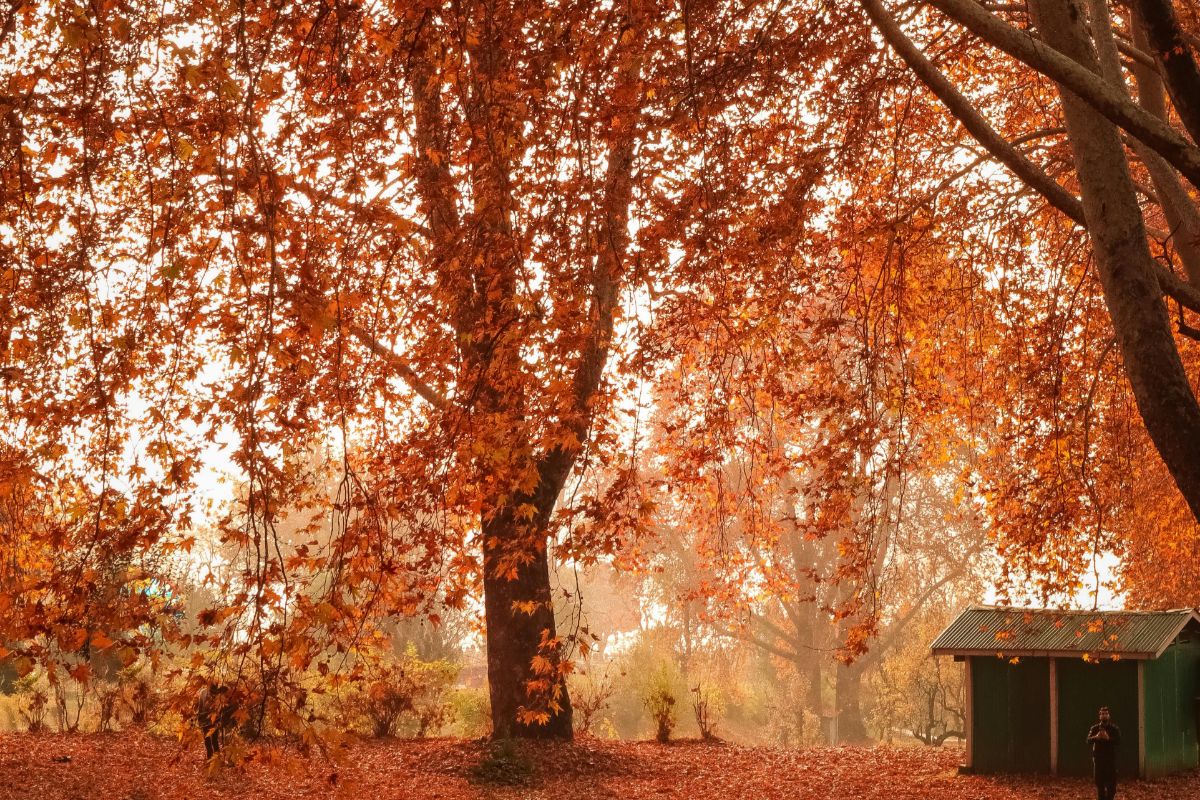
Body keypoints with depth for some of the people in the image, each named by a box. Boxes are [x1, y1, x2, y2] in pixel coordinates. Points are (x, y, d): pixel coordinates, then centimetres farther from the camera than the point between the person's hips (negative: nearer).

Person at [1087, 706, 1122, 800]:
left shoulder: (1115, 729, 5)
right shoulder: (1094, 728, 7)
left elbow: (1118, 741, -11)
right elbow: (1088, 740, -8)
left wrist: (1108, 738, -28)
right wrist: (1096, 737, -29)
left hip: (1111, 759, -1)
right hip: (1098, 759, 1)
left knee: (1111, 783, -2)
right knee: (1099, 782, 2)